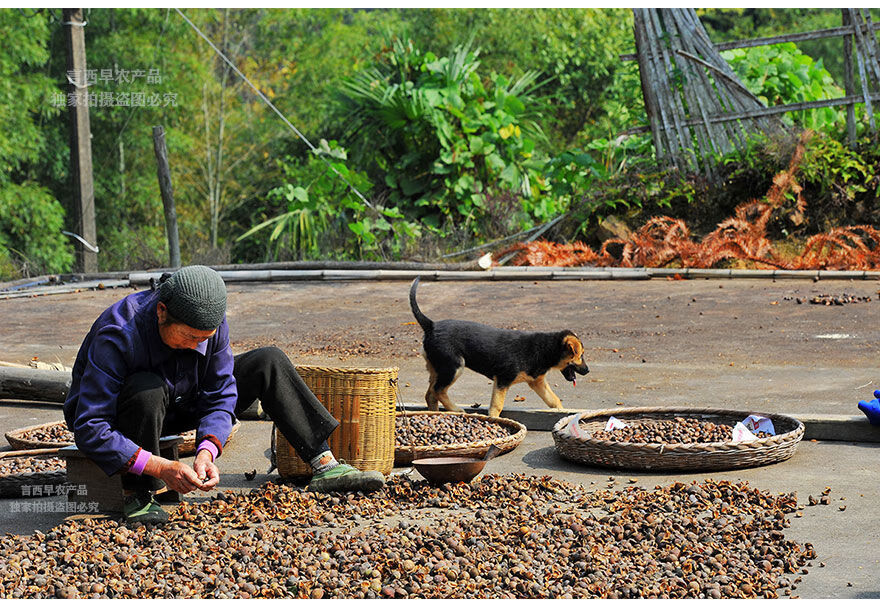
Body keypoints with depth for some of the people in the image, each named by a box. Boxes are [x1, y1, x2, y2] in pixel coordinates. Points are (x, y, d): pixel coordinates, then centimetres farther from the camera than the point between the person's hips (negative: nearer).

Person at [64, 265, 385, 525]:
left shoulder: (210, 322, -19)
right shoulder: (118, 336, -35)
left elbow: (219, 396, -11)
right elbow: (89, 428, -36)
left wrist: (206, 451, -31)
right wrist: (161, 467, -42)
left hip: (176, 408, 5)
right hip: (119, 417, -5)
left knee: (268, 362, -6)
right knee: (146, 387, -41)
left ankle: (325, 466, -8)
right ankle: (137, 496, -25)